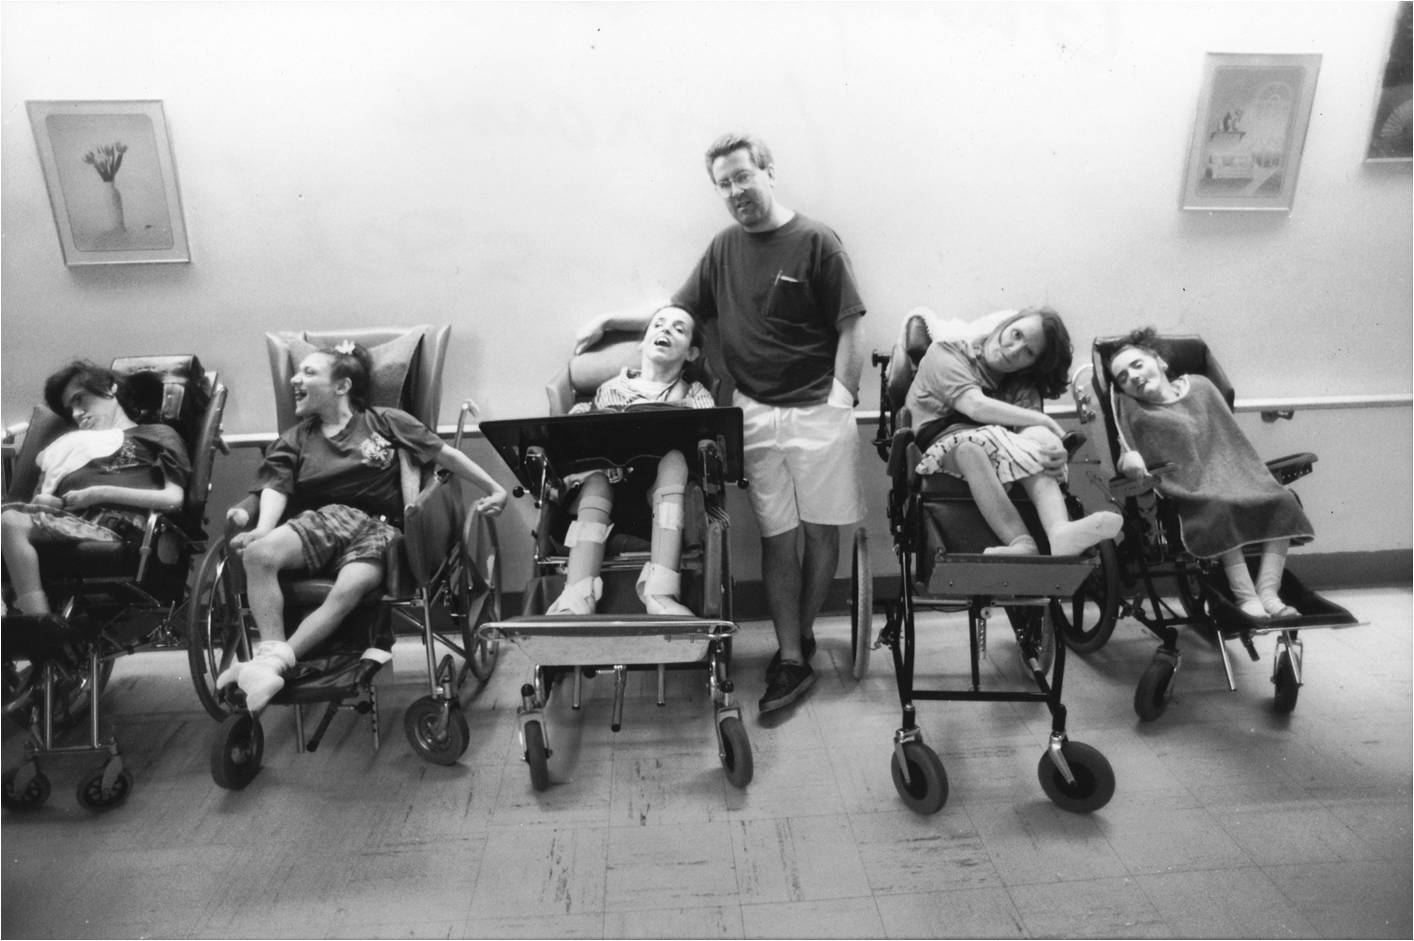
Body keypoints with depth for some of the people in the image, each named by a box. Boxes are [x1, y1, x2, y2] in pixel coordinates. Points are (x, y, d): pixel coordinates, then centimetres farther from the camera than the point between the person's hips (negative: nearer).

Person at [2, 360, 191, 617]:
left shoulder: (156, 434, 20)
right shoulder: (71, 443, 37)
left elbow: (173, 499, 3)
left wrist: (101, 493, -4)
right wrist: (40, 502, 1)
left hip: (111, 527, -5)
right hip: (66, 521, 5)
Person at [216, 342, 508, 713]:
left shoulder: (386, 422, 10)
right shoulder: (295, 439, 18)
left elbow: (446, 454, 11)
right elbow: (276, 487, 3)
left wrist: (494, 488, 8)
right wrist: (262, 530, -19)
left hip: (377, 528, -3)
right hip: (323, 518, 3)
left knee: (349, 589, -33)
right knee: (258, 554, -28)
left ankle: (270, 664, -29)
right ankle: (274, 653, -25)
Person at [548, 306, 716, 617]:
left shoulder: (695, 394, 21)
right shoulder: (609, 389, 24)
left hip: (664, 498, -1)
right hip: (603, 499, 1)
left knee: (673, 456, -29)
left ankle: (660, 590, -43)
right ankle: (578, 595, -43)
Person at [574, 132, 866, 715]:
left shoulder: (815, 242, -3)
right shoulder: (724, 248, 11)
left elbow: (851, 326, -4)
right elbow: (678, 313, 17)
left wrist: (840, 397, -11)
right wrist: (610, 321, 10)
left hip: (817, 411, -3)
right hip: (755, 411, 3)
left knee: (820, 530, 4)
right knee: (778, 535, 3)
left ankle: (801, 635, 24)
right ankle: (791, 659, 10)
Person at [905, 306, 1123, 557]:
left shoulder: (1023, 385, 19)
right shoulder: (945, 354, 4)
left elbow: (1032, 431, -3)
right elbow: (977, 407, -14)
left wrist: (1054, 449, -27)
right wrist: (1048, 423, -11)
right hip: (944, 449, -4)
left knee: (1038, 441, -27)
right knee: (971, 445, -37)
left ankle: (1060, 531, -49)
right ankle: (1023, 544, -48)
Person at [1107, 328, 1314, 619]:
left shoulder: (1199, 386, 16)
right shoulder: (1131, 409, 8)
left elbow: (1233, 439, 19)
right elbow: (1124, 455, -1)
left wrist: (1256, 477, 7)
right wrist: (1128, 457, -25)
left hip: (1230, 474, 4)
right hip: (1189, 488, -4)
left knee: (1282, 500, -20)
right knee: (1219, 507, -35)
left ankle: (1268, 591, -22)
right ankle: (1245, 596, -32)